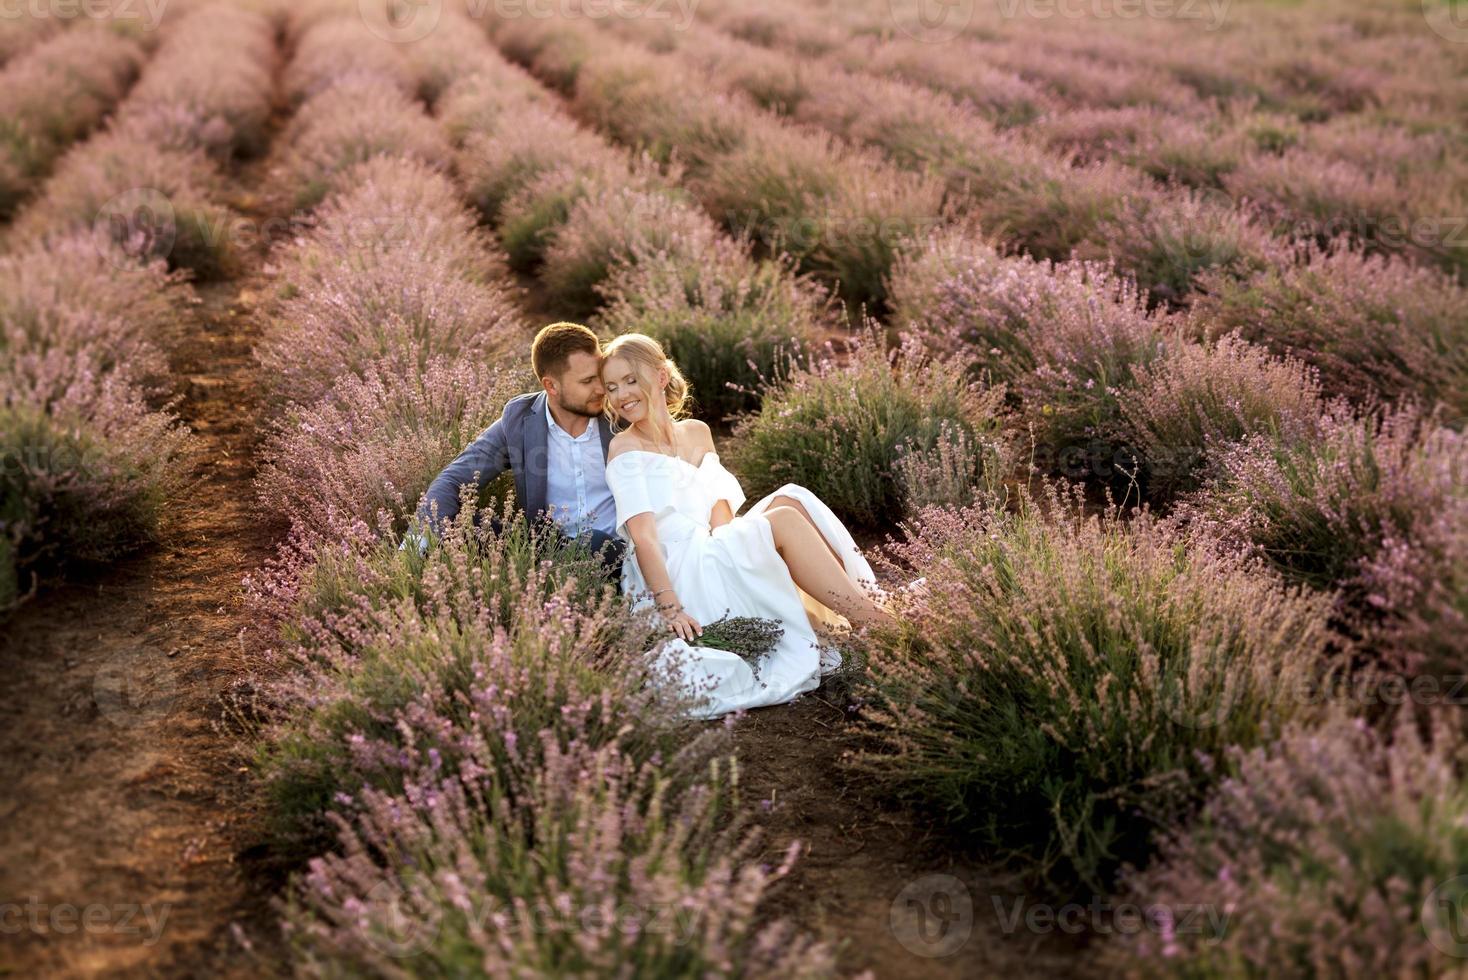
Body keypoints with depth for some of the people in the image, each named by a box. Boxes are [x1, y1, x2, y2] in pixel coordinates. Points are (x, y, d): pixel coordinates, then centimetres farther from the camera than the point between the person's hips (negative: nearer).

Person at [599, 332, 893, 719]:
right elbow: (643, 534, -14)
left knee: (789, 499, -17)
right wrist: (670, 606, -25)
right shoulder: (625, 448, -2)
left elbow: (721, 512, 11)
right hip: (678, 577, -6)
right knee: (784, 521, -22)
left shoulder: (697, 433, 18)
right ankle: (876, 626, -24)